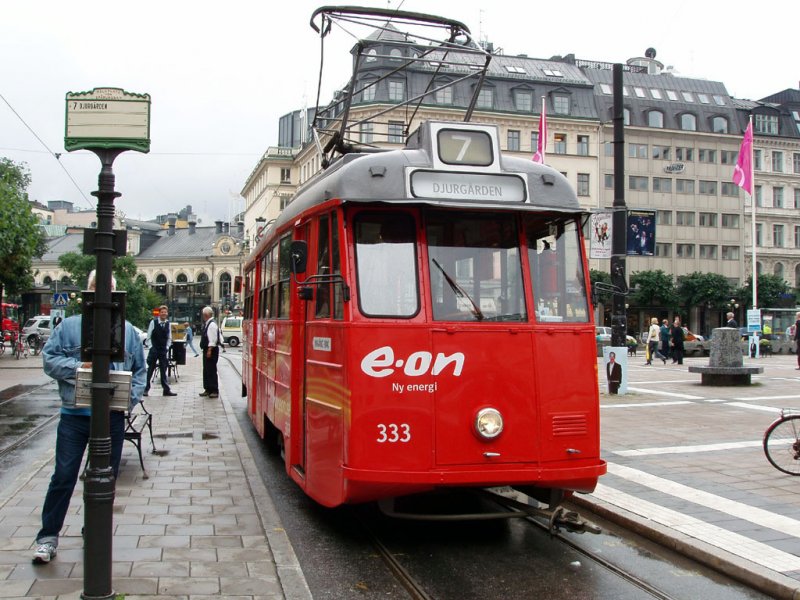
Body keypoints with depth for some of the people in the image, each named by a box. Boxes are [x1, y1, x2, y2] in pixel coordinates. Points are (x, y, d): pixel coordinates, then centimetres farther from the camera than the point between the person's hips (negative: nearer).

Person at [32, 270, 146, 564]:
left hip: (112, 417, 2)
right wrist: (76, 368, -14)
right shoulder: (68, 326, 6)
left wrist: (131, 397, -3)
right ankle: (48, 536, 13)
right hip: (74, 415, -2)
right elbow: (49, 358, 2)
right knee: (64, 475, -1)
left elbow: (140, 370, 12)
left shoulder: (127, 330, 10)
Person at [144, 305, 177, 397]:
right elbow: (148, 336, -5)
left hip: (163, 350, 3)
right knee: (150, 370, 5)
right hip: (153, 350, -3)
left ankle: (166, 390, 8)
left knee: (163, 370, 6)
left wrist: (167, 347, 0)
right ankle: (146, 389, 13)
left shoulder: (168, 323, 3)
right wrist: (151, 347, -9)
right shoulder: (153, 322, -9)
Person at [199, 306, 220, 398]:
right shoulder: (206, 324, 15)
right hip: (207, 350, 10)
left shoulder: (212, 324, -16)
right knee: (206, 370, 14)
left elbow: (213, 339, -21)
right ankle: (207, 389, 22)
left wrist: (209, 350, -23)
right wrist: (207, 349, 18)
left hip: (211, 350, -10)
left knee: (211, 371, -7)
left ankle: (214, 391, -3)